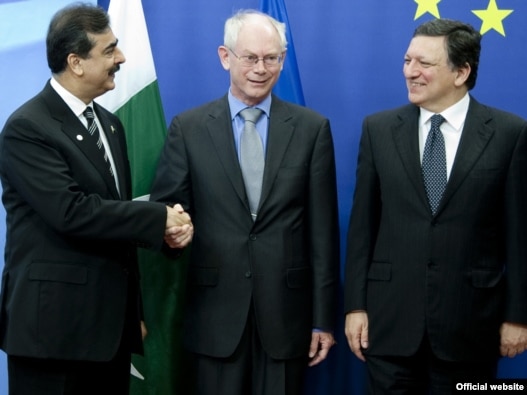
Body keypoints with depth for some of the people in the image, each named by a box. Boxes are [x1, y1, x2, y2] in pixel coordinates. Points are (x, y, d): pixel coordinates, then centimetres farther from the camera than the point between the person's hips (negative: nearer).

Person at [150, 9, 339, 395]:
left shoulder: (312, 127, 2)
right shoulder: (188, 127, 2)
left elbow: (322, 228, 1)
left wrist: (323, 317, 0)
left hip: (286, 310, 0)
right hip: (216, 311, 0)